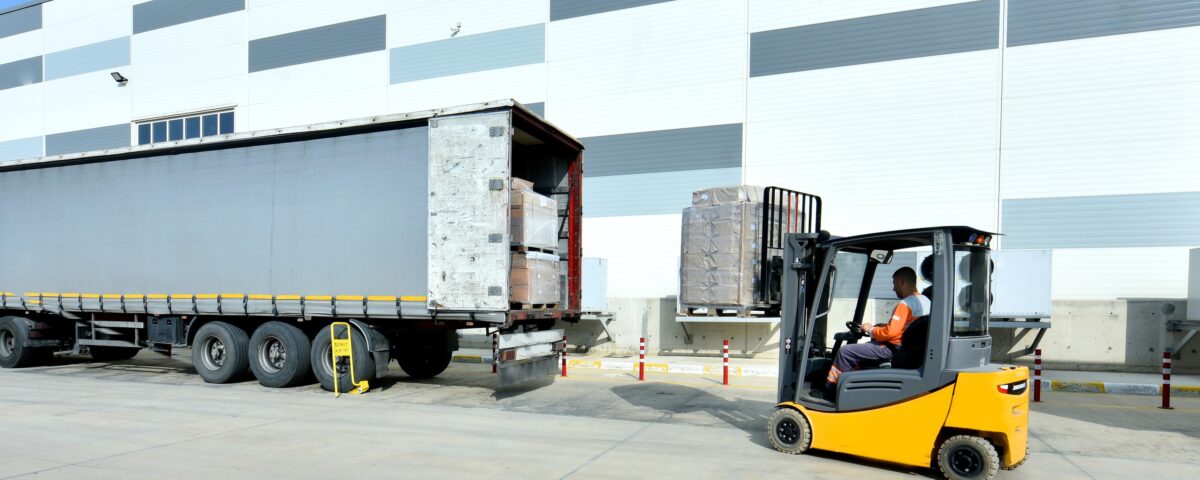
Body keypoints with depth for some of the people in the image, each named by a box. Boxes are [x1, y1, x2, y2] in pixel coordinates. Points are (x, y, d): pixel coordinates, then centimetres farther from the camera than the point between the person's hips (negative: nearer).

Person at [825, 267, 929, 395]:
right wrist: (881, 327, 14)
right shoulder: (925, 301, 10)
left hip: (893, 349, -10)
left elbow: (890, 332, -24)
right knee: (860, 348, 27)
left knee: (845, 352, -9)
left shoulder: (905, 304, -20)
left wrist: (871, 329, -6)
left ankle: (828, 393, -2)